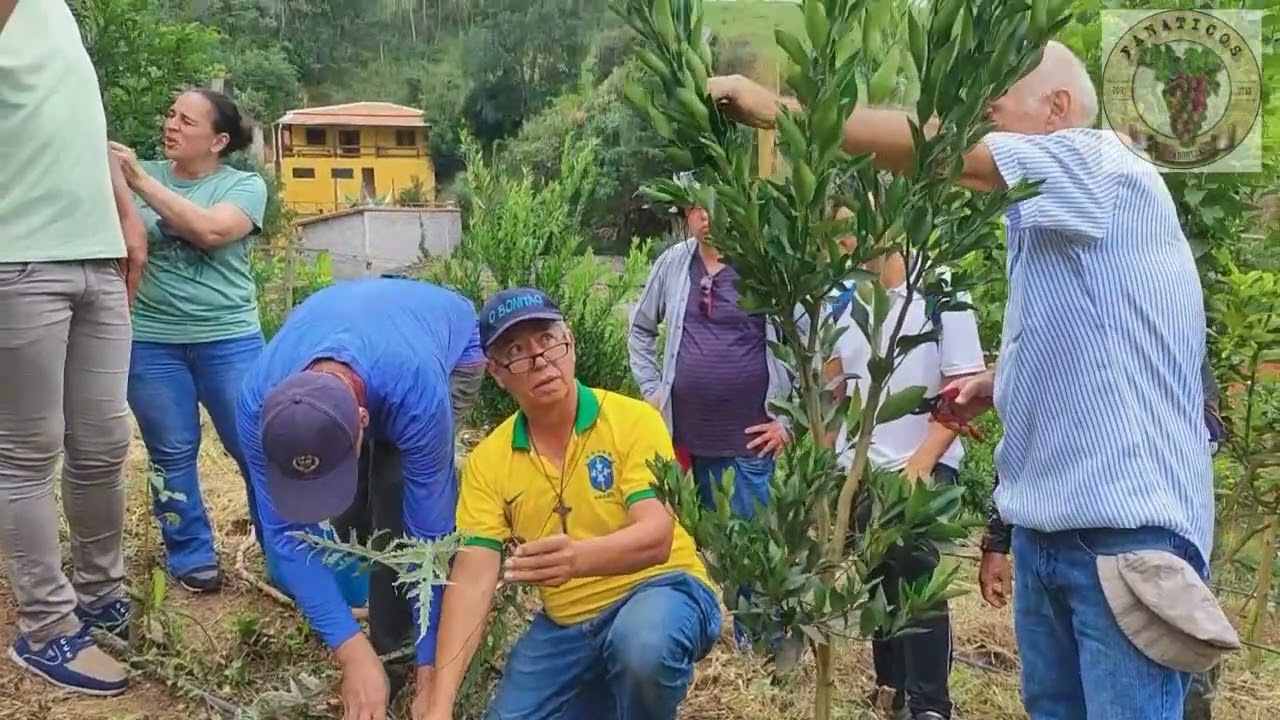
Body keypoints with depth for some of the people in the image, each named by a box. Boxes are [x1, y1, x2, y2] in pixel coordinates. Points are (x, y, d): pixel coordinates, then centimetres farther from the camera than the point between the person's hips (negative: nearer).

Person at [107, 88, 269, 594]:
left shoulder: (245, 185, 0)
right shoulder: (143, 173, 7)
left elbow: (211, 230, -19)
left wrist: (140, 181, -17)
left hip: (229, 340, -2)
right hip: (151, 341, 2)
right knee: (172, 454, 9)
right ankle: (191, 556, 24)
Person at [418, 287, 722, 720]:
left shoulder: (633, 419, -14)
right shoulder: (487, 460, -4)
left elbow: (656, 536, -25)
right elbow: (472, 580, -10)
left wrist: (577, 557, -47)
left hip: (660, 588, -4)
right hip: (565, 623, 5)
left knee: (643, 643, -36)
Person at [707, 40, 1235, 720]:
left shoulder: (1103, 169, -11)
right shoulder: (1050, 222, 16)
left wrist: (778, 106, -18)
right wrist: (997, 383, 8)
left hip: (1125, 526, -9)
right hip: (1048, 519, 9)